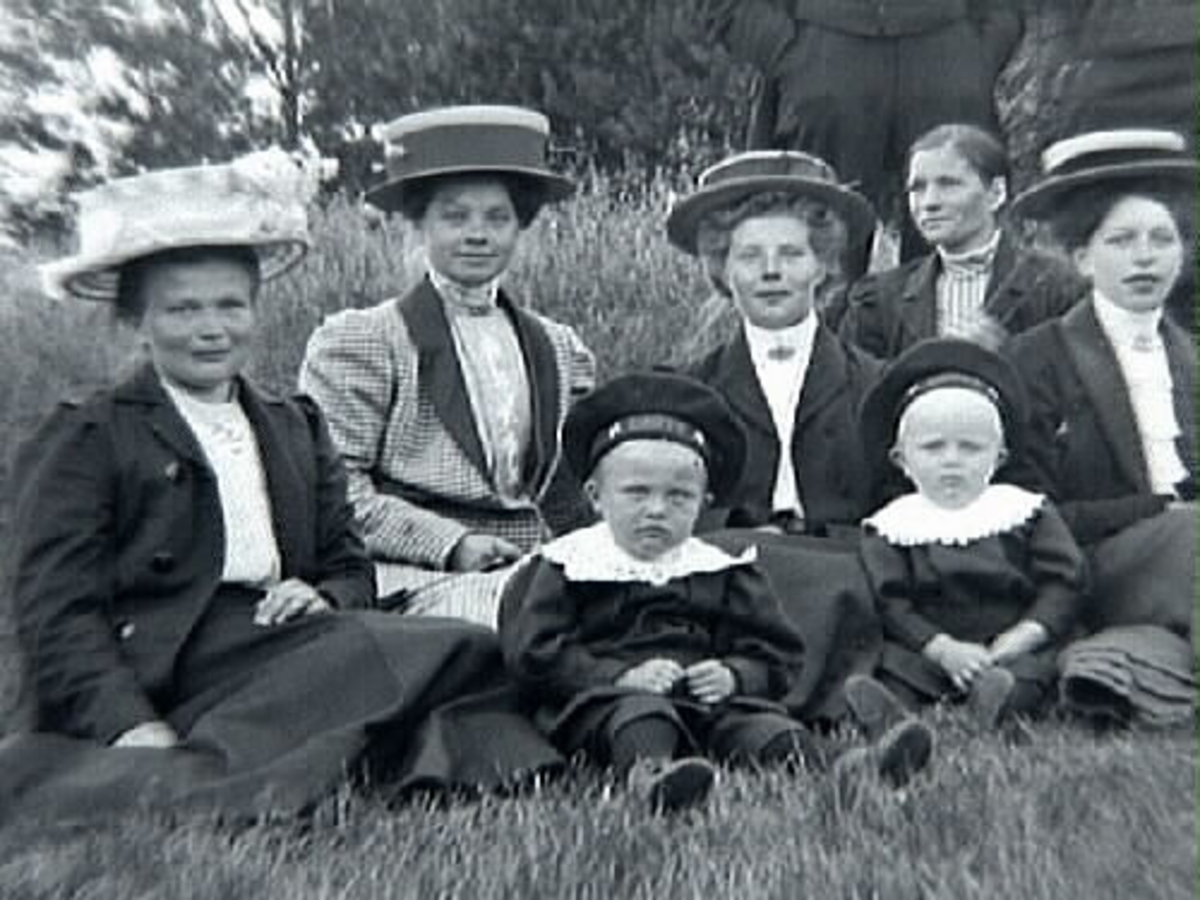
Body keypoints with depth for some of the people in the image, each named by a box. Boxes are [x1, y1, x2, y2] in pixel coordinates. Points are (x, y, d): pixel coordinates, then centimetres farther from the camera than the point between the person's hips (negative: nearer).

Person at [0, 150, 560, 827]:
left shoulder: (298, 427, 22)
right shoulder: (84, 439, 6)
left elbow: (351, 568, 20)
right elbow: (57, 611, -2)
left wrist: (324, 600, -6)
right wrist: (133, 728, -18)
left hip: (285, 639, 6)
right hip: (165, 666, -6)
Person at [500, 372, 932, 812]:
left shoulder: (721, 571, 18)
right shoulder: (567, 565, 8)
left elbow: (778, 655, 18)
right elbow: (534, 654, -2)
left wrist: (734, 675, -6)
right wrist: (622, 676, -13)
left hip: (705, 698, 3)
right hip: (600, 698, -2)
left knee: (761, 723, -25)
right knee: (639, 714, -35)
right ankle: (650, 772, -64)